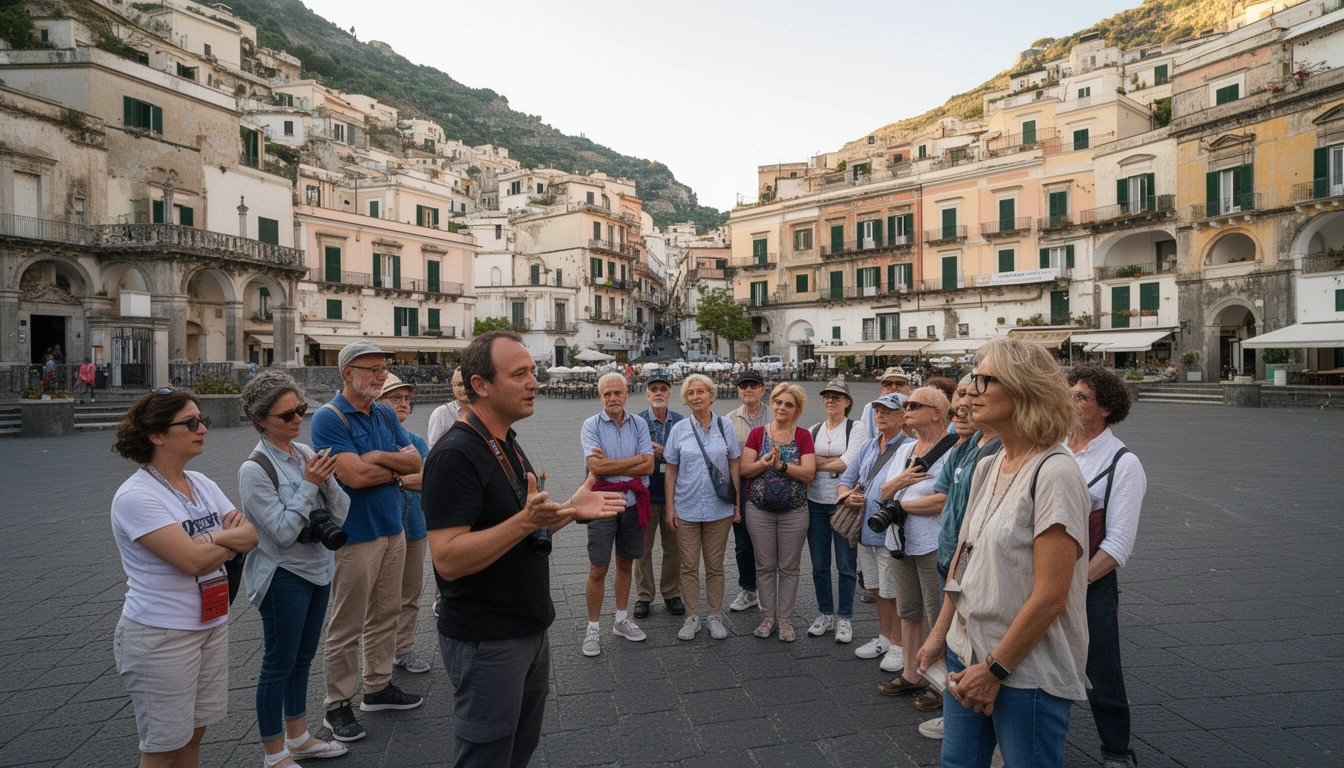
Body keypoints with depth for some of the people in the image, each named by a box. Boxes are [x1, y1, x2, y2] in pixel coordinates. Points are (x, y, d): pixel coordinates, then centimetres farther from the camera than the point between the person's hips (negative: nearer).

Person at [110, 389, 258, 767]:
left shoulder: (201, 483, 5)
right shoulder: (136, 496, -18)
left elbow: (250, 536, 1)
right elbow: (191, 560, -25)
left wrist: (212, 538, -17)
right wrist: (231, 539, -7)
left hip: (212, 623, 7)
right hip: (161, 637, -7)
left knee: (194, 734, 17)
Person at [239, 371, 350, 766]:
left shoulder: (305, 452, 2)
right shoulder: (255, 468, -17)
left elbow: (339, 514, 0)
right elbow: (283, 532, -19)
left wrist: (327, 478, -16)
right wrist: (309, 484, -23)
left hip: (318, 567, 7)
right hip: (284, 575, -7)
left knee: (302, 659, 20)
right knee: (278, 666, 8)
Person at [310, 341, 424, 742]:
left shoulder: (385, 413, 9)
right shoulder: (329, 418, -13)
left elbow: (415, 461, 3)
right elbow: (354, 475, -23)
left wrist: (377, 457, -14)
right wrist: (395, 467, -7)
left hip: (393, 529, 7)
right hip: (355, 535, -7)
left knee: (385, 615, 17)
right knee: (347, 626, 4)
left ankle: (379, 686, 32)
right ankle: (337, 704, 19)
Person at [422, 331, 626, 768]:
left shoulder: (507, 445, 9)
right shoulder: (455, 454, -21)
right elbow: (448, 559, -28)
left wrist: (571, 510, 1)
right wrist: (526, 520, -36)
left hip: (531, 630, 9)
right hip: (485, 643, -9)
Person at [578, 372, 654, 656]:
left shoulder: (639, 425, 3)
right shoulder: (591, 425, -6)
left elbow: (649, 467, -6)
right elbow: (596, 467, -19)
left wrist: (611, 465, -14)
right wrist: (636, 458, -12)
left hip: (633, 503, 3)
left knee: (625, 563, 15)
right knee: (598, 569, 3)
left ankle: (621, 620, 31)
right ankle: (593, 628, 18)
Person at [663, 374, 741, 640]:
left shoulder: (725, 426, 1)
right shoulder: (679, 429, 0)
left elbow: (734, 466, 5)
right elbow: (671, 470, 3)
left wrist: (737, 502, 3)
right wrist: (670, 506, -1)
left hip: (719, 508, 0)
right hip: (686, 508, 0)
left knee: (715, 565, 9)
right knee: (689, 566, 6)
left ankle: (715, 616, 23)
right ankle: (692, 617, 20)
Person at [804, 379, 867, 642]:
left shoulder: (857, 429, -1)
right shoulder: (813, 431, 12)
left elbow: (849, 463, -15)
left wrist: (816, 462, -9)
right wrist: (835, 462, -12)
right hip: (816, 502, 4)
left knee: (845, 565, 3)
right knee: (819, 565, 10)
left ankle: (845, 618, 17)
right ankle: (825, 614, 25)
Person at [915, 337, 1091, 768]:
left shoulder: (1053, 474, -18)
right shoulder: (988, 467, 6)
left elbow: (1050, 595, -21)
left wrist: (996, 668, -15)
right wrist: (940, 633, 12)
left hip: (1028, 672, -7)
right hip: (967, 653, 7)